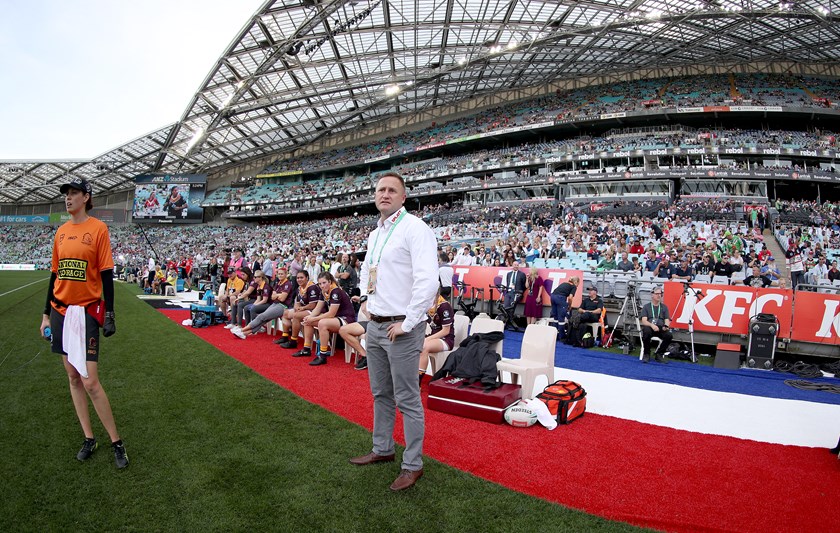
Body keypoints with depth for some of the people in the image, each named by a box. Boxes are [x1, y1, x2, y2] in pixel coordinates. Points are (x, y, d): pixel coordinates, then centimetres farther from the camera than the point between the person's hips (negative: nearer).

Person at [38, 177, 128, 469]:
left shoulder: (98, 228, -6)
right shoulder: (61, 231, 11)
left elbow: (107, 275, -8)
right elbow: (55, 275, 15)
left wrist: (109, 313, -12)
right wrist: (47, 313, 15)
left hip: (86, 311, -6)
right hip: (61, 310, 6)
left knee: (90, 382, -8)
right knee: (73, 377, 10)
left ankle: (116, 443, 5)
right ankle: (89, 438, 21)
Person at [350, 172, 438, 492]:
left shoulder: (414, 229, -14)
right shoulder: (375, 234, 13)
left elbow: (427, 281, -23)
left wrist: (406, 322, -20)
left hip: (401, 328, -8)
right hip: (375, 324, 9)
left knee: (407, 400, 0)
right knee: (380, 393, 19)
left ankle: (413, 465, 14)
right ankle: (382, 449, 36)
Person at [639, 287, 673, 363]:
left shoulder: (664, 307, 15)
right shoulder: (646, 307, 8)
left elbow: (667, 320, 7)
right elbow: (644, 321, -4)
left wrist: (666, 326, -18)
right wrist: (652, 325, -25)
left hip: (661, 329, 2)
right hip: (649, 327, -2)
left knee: (669, 335, -31)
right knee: (646, 332, -38)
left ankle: (659, 354, -8)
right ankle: (646, 354, -14)